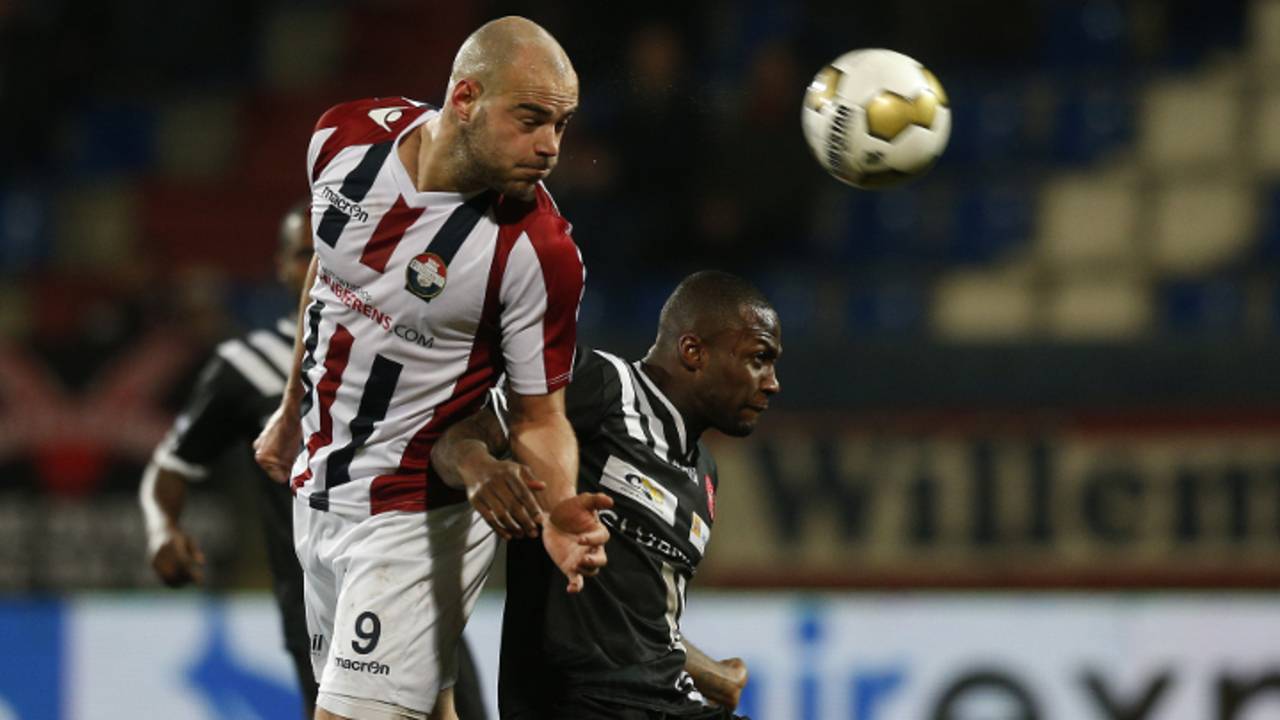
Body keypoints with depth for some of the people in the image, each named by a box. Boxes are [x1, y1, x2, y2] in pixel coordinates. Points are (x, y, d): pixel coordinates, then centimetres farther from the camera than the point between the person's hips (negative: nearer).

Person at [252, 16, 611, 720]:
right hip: (318, 490, 5)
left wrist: (556, 510, -33)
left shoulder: (539, 250, -23)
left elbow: (538, 417, -12)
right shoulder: (344, 136, -8)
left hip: (419, 513, -5)